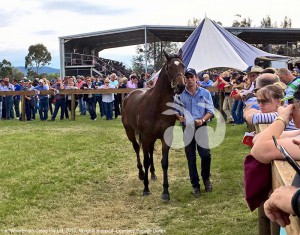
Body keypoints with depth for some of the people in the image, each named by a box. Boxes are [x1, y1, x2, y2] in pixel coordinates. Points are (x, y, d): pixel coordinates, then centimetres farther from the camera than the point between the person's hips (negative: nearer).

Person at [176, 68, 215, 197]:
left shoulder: (205, 93, 2)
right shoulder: (180, 94, 2)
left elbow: (211, 111, 0)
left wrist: (202, 120, -17)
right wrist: (179, 117, -15)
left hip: (201, 127, -1)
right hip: (187, 128, 1)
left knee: (205, 154, -8)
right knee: (191, 158, 6)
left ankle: (206, 178, 19)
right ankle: (195, 185, 17)